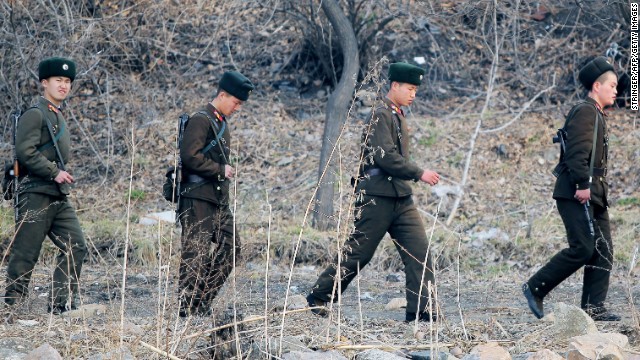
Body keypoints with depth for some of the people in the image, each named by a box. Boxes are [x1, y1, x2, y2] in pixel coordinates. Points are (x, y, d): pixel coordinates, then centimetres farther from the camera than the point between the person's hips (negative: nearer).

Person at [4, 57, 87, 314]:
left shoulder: (58, 116, 19)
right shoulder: (34, 114, -10)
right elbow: (25, 152, -20)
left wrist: (63, 176, 15)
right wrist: (55, 173, -19)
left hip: (59, 197, 9)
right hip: (36, 195, -9)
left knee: (76, 247, 0)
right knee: (25, 254, -4)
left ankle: (61, 303, 4)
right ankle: (13, 307, 4)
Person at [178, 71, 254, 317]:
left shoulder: (221, 123, 19)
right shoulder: (201, 120, -12)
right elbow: (190, 157, -22)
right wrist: (221, 170, -15)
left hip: (218, 200, 10)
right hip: (198, 199, -10)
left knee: (230, 249, 10)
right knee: (196, 254, -8)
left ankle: (201, 303, 14)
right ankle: (187, 308, -5)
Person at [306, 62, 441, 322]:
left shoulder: (397, 116, 17)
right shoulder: (381, 115, -13)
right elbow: (385, 157, -22)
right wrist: (419, 174, -18)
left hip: (400, 197, 9)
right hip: (377, 197, -9)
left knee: (419, 251, -3)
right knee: (358, 252, -1)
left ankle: (421, 309, -3)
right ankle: (319, 297, 14)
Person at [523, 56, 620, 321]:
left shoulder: (597, 115, 23)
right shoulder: (585, 112, -9)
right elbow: (577, 151, -20)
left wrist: (592, 187, 19)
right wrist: (583, 185, -25)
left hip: (593, 195, 10)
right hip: (577, 194, -10)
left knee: (603, 250, 4)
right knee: (583, 248, -15)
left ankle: (593, 307, 3)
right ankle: (535, 288, -4)